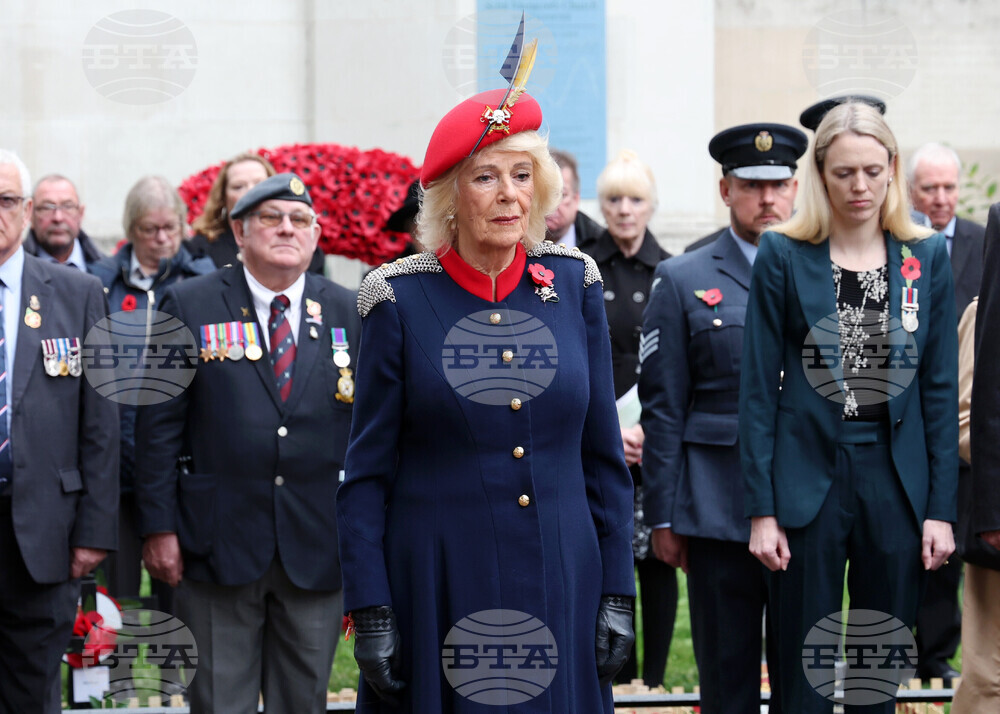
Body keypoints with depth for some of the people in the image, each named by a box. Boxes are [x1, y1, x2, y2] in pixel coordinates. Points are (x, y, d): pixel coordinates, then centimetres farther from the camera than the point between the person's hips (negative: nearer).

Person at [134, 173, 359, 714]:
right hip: (218, 542, -2)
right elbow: (159, 425, 0)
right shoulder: (189, 305, 2)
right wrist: (158, 526, -5)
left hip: (317, 547, 2)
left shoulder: (348, 313, 7)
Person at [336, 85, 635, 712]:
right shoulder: (402, 300, -4)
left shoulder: (573, 284, 4)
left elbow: (603, 455, 8)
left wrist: (618, 593, 3)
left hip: (561, 583, 3)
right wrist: (371, 614, -8)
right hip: (437, 587, -2)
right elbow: (367, 474, -2)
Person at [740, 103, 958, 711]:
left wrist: (942, 508, 0)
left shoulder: (928, 257, 5)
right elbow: (759, 387, -1)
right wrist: (762, 508, -6)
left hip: (897, 479, 2)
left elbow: (941, 388, 6)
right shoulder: (783, 256, -1)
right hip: (809, 476, -2)